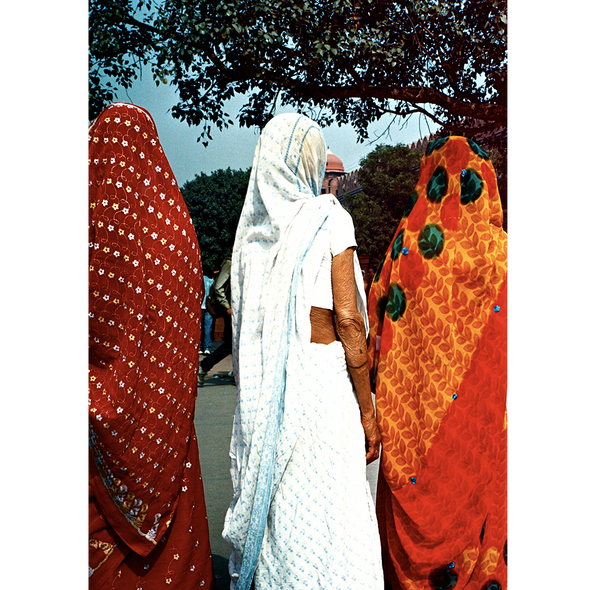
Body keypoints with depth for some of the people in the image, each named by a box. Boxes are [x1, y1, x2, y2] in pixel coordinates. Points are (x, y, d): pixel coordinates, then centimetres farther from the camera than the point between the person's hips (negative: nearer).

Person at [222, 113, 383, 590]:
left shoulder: (253, 225, 10)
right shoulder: (329, 219, -6)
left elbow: (244, 318, 12)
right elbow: (348, 321, -11)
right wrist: (367, 410, -6)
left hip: (263, 384, 6)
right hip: (320, 375, -6)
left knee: (275, 501, 16)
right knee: (330, 511, 1)